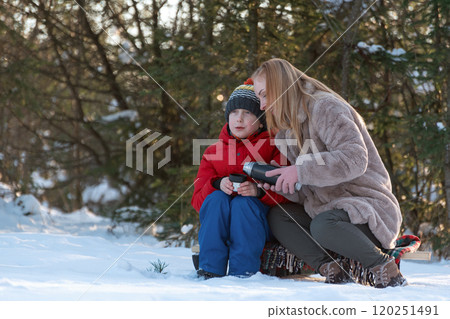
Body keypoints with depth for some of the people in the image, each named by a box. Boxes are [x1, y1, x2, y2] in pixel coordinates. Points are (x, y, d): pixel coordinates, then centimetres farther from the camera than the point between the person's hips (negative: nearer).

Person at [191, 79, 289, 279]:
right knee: (215, 199, -27)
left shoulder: (272, 148, 6)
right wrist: (217, 185, -16)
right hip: (217, 223, 2)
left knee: (243, 203, -32)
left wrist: (259, 190, -24)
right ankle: (210, 270, -32)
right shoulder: (213, 152, 14)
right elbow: (198, 200, 5)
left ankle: (243, 274, -33)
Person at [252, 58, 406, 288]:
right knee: (277, 216, -4)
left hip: (370, 207, -9)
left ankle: (383, 267, -15)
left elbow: (355, 158, -25)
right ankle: (330, 268, -19)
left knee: (322, 226, -36)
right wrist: (283, 185, -8)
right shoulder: (289, 132, 18)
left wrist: (301, 171, -25)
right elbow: (309, 192, 13)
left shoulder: (325, 107, -11)